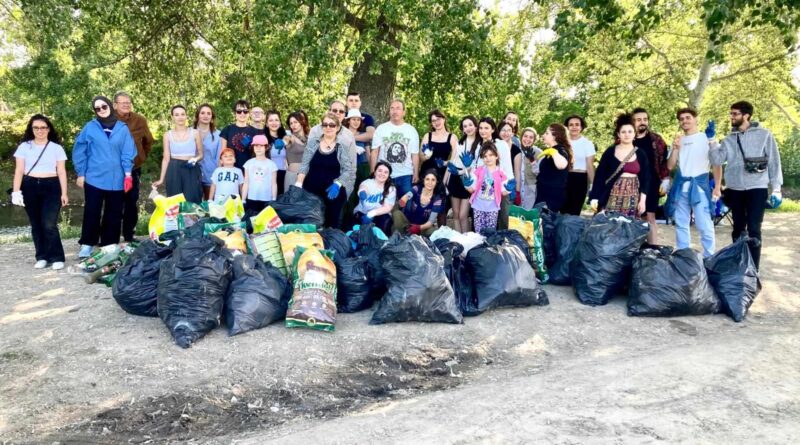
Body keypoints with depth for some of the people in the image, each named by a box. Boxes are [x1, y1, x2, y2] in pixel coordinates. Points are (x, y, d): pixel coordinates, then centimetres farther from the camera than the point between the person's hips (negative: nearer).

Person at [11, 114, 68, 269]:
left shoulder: (57, 148, 7)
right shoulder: (24, 147, 8)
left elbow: (61, 172, 5)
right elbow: (19, 170, 5)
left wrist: (64, 193, -2)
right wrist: (16, 191, -5)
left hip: (51, 187, -2)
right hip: (30, 187, 2)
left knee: (49, 224, -10)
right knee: (36, 224, 7)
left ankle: (56, 257, -2)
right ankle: (42, 257, 15)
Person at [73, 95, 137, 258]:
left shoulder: (122, 128, 3)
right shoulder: (90, 127, 1)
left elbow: (128, 152, 2)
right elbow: (79, 151, 4)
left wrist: (128, 173, -4)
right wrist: (80, 174, 2)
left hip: (117, 180, 1)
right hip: (94, 178, -1)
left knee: (114, 214, 8)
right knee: (92, 212, 0)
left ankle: (110, 245, 17)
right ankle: (87, 245, 8)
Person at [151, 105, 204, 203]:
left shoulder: (195, 133, 3)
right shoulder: (168, 135, 5)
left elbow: (201, 155, 9)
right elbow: (166, 158, 6)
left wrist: (195, 159, -14)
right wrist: (161, 179, 2)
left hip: (192, 171, -1)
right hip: (174, 172, 1)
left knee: (192, 202, -4)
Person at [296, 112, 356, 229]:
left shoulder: (343, 146, 0)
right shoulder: (312, 143, 6)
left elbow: (348, 170, -5)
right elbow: (305, 165, 3)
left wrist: (337, 184, -20)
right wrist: (299, 182, -11)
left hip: (334, 193, -1)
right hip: (311, 191, 2)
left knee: (332, 225, 3)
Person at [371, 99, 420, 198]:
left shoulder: (411, 130, 6)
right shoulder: (381, 129, 3)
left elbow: (415, 154, 5)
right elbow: (374, 152, 0)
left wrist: (416, 173, -2)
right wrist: (373, 173, -6)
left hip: (405, 175, 1)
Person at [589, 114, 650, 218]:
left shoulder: (640, 154, 6)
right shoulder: (610, 152, 1)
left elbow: (645, 178, 6)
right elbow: (599, 175, 0)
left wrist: (643, 200, -2)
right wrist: (595, 198, -5)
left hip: (633, 199, 2)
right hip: (612, 197, -1)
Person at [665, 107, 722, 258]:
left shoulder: (707, 138, 1)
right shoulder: (678, 140, 14)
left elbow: (717, 164, -1)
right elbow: (670, 166, 11)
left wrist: (717, 187, -8)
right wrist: (675, 149, -4)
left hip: (700, 185, -5)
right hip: (681, 185, 5)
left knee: (704, 225, -8)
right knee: (681, 225, 9)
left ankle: (709, 258, -1)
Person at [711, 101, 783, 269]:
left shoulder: (764, 135, 1)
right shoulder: (729, 139, 11)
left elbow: (774, 162, 1)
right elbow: (717, 160, 1)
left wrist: (776, 188, -4)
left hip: (757, 188, -4)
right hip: (735, 189, 4)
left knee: (753, 230, -6)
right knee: (738, 229, 12)